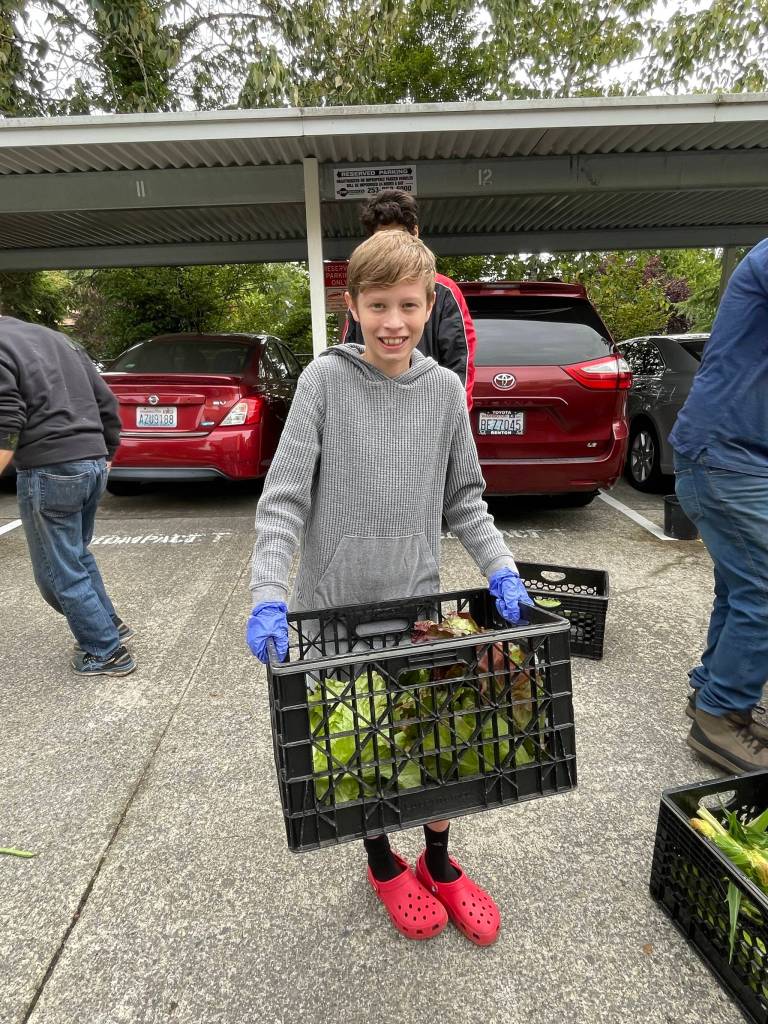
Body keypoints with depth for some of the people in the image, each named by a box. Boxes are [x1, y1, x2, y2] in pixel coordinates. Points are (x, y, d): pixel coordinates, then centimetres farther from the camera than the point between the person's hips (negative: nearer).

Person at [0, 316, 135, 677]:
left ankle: (107, 653, 12)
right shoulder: (56, 337, 18)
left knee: (58, 572, 5)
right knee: (75, 556, 25)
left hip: (49, 471, -8)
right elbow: (107, 402, 17)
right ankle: (109, 625, 33)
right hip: (92, 463, 8)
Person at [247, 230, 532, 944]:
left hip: (418, 598, 3)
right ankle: (382, 864, 40)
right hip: (335, 604, -2)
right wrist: (268, 597, -20)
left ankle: (438, 861, 39)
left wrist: (500, 569, -6)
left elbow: (463, 498, 7)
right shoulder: (326, 379, -8)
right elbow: (284, 496, -11)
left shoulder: (445, 389, 1)